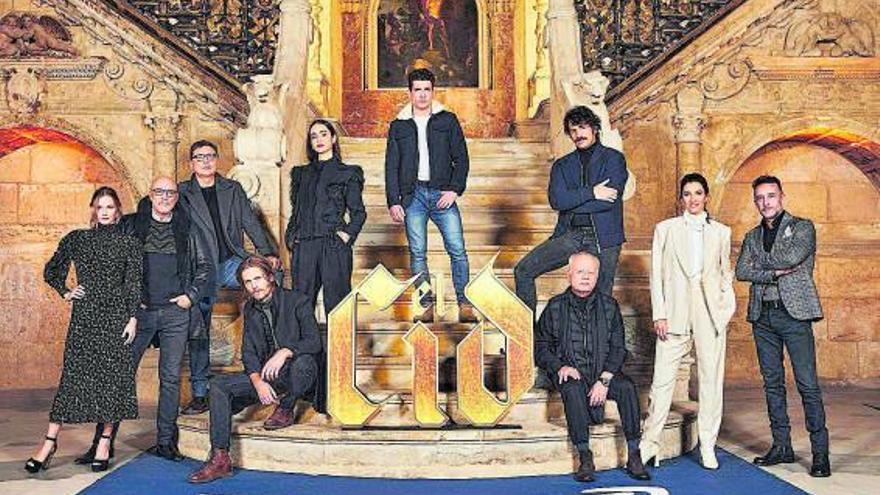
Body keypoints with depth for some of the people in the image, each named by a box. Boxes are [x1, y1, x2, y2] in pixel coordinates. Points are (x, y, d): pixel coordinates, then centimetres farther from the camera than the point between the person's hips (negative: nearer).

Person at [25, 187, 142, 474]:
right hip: (84, 317, 1)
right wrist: (65, 293, 7)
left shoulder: (129, 243, 6)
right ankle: (50, 441, 4)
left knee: (112, 377, 0)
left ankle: (104, 443, 7)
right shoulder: (77, 239, 10)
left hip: (116, 316, -1)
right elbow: (51, 271, 20)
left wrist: (132, 318, -5)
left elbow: (133, 283, 2)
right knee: (73, 376, -1)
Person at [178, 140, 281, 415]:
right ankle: (200, 394, 9)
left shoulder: (232, 190, 14)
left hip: (230, 262, 1)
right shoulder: (182, 193, 8)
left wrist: (268, 253, -2)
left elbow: (250, 223, 11)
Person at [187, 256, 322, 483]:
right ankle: (220, 458, -18)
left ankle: (285, 411, -9)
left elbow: (314, 342, -15)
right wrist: (258, 382, -14)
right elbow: (248, 352, 4)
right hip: (264, 375, 5)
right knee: (219, 385, -13)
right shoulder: (250, 309, 10)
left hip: (297, 376, -5)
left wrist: (285, 352, -32)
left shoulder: (298, 301, -7)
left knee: (303, 360, -39)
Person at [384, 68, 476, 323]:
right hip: (412, 194, 1)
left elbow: (461, 158, 7)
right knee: (417, 253, 1)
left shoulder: (448, 120, 9)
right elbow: (391, 166, 10)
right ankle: (426, 305, 7)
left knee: (457, 250, -9)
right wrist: (393, 202, 1)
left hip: (441, 193, -1)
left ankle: (465, 304, -3)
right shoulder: (398, 125, 11)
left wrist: (454, 189, -6)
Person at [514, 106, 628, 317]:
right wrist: (592, 193, -11)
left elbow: (610, 200, -10)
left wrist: (571, 203, -4)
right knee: (523, 271, -8)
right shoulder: (562, 165, 15)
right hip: (570, 235, 3)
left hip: (603, 237, -3)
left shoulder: (614, 158, 5)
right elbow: (556, 200, -3)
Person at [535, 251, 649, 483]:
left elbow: (618, 348, 3)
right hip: (570, 372, -1)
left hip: (604, 371, 2)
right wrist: (560, 367, -13)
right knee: (573, 390, -34)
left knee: (627, 387, -27)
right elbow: (541, 347, 6)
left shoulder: (608, 305, 7)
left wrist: (604, 379, -11)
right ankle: (585, 457, -28)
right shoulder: (556, 307, 5)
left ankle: (634, 457, -20)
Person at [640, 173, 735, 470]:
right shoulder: (665, 229, 9)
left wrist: (727, 306, 2)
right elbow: (656, 274, 5)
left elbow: (726, 273, 17)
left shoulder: (721, 232, 14)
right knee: (663, 379, -5)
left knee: (711, 380, 3)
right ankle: (650, 443, 4)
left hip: (711, 313, 2)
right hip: (676, 312, -1)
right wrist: (659, 314, -3)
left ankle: (708, 448, 12)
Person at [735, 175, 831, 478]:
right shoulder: (752, 236, 16)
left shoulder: (802, 227, 4)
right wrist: (776, 272, -11)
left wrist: (761, 262, 0)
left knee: (807, 385, -7)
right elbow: (741, 271, 2)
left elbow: (792, 257, -14)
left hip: (793, 313, -5)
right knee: (772, 383, 8)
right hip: (762, 316, 5)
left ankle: (820, 453, -2)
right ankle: (781, 447, 16)